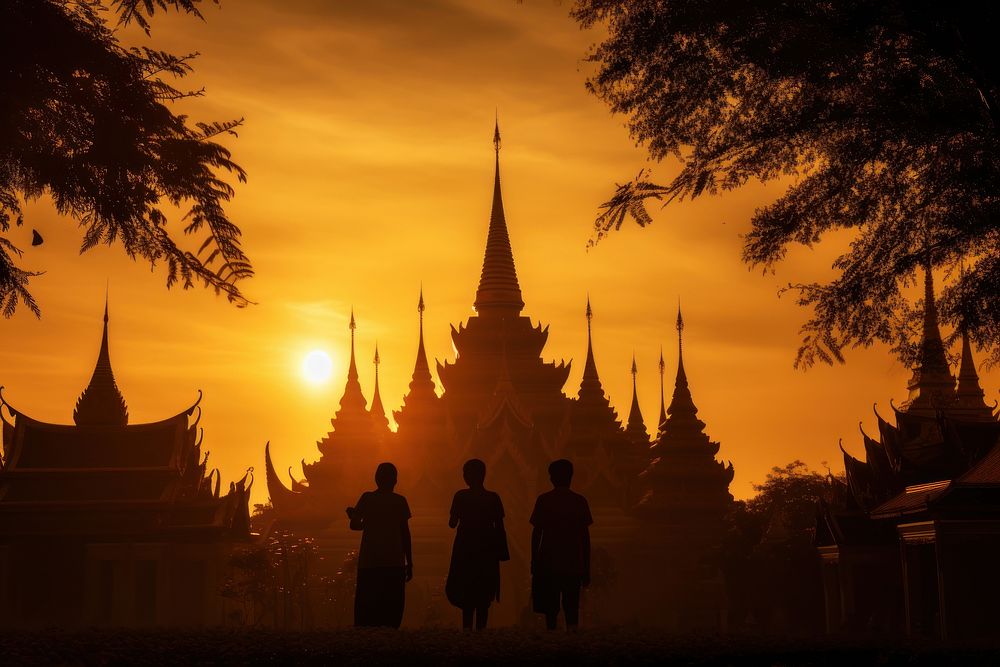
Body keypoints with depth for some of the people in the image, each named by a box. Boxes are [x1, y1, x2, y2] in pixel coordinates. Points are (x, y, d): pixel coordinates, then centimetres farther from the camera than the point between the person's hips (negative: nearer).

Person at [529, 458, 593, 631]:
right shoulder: (580, 501, 3)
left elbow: (536, 533, 0)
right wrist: (587, 568, 10)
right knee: (572, 607, 4)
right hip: (574, 565, 1)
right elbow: (585, 536, 4)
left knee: (550, 609, 5)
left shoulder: (544, 500, 0)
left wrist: (534, 562, 9)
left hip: (549, 564, -1)